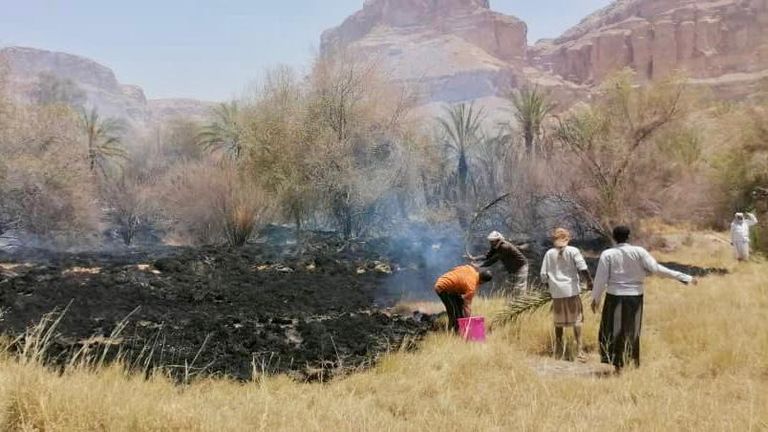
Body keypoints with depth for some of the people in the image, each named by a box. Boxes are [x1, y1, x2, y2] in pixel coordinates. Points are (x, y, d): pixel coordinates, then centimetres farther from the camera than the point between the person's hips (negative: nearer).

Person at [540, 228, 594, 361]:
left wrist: (549, 286, 20)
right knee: (576, 319, 3)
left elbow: (543, 275, 5)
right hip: (572, 290, -2)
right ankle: (579, 349, -4)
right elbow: (583, 268, -13)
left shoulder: (549, 253, 5)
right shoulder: (573, 251, -1)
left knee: (559, 321, 14)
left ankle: (558, 350, 21)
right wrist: (589, 281, -1)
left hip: (556, 291, 2)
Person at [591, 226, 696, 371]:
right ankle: (636, 362, 27)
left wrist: (595, 298, 9)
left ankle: (618, 366, 8)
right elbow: (656, 269, -12)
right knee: (633, 330, 18)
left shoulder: (607, 254, -6)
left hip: (615, 297, -1)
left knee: (614, 331, 9)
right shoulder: (639, 252, -5)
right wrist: (684, 277, -9)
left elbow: (601, 278, -5)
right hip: (635, 297, 2)